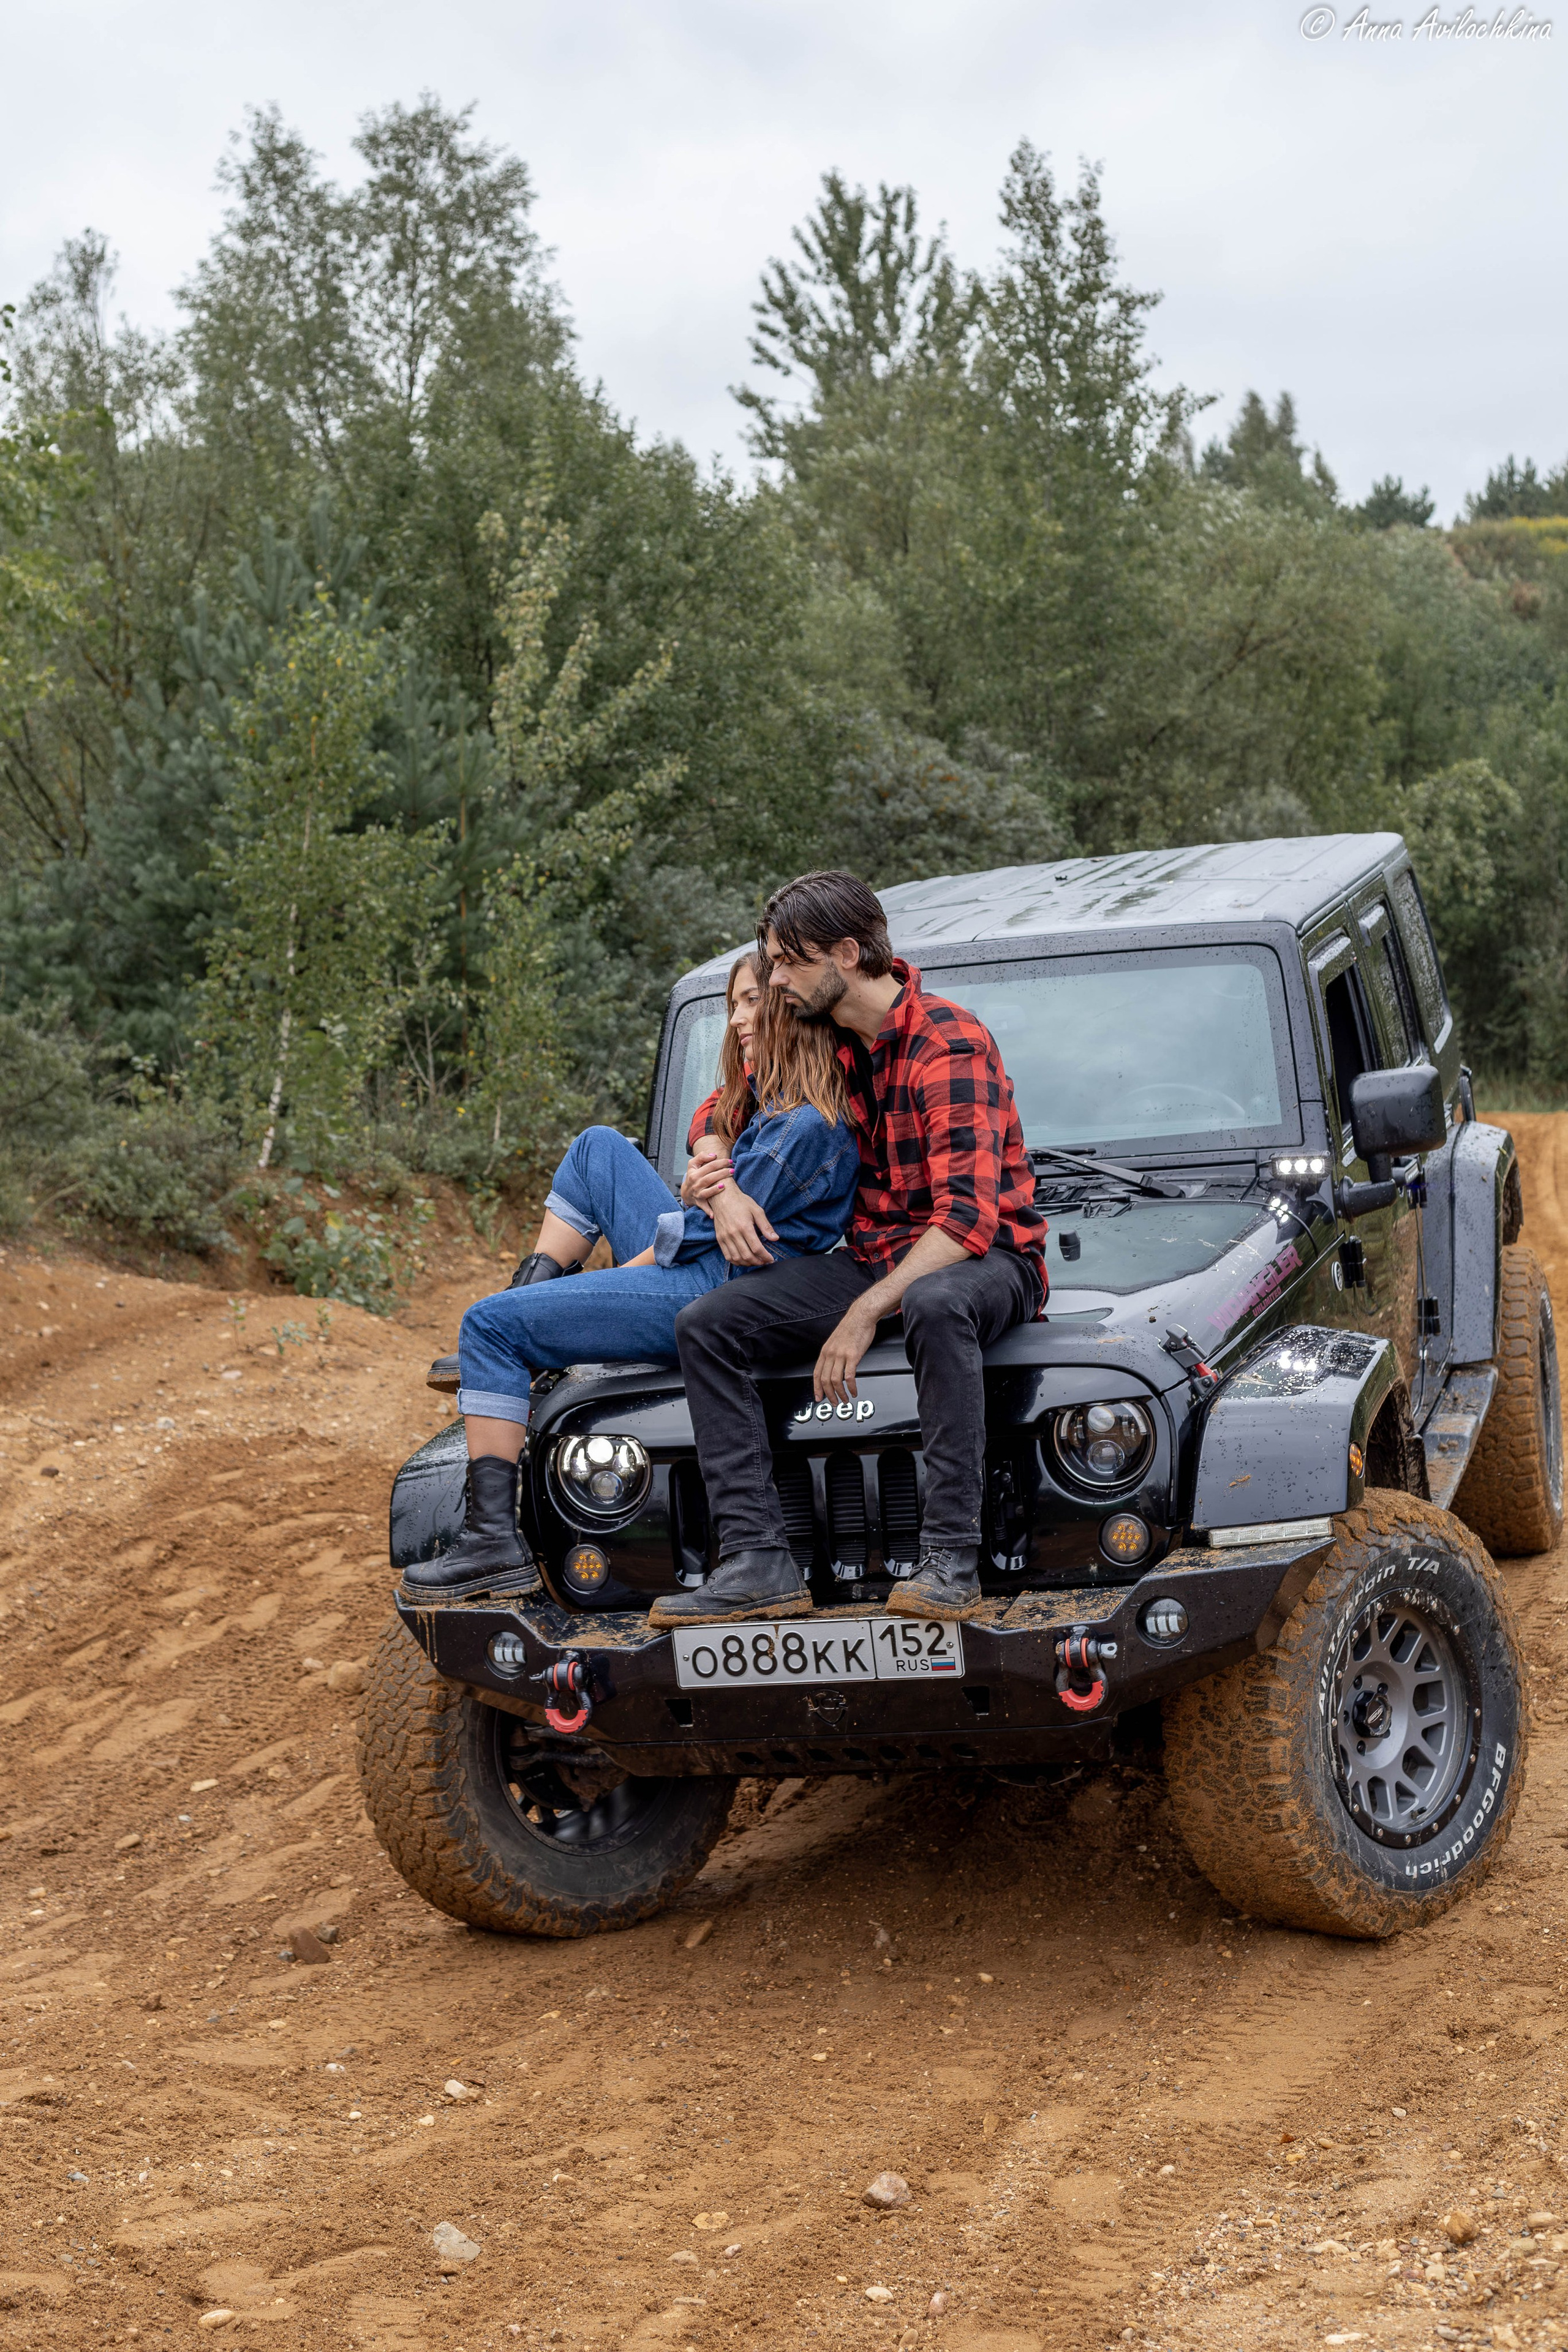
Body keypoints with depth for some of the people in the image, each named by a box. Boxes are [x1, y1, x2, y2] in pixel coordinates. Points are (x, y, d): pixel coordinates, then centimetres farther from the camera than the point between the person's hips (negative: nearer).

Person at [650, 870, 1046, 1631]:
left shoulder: (950, 1045, -19)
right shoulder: (823, 1039, 6)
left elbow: (968, 1217, -27)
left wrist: (865, 1314, -32)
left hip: (984, 1256, -7)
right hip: (876, 1256, 7)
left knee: (933, 1303, -43)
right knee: (706, 1325, -11)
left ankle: (951, 1559, -37)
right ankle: (758, 1563, -19)